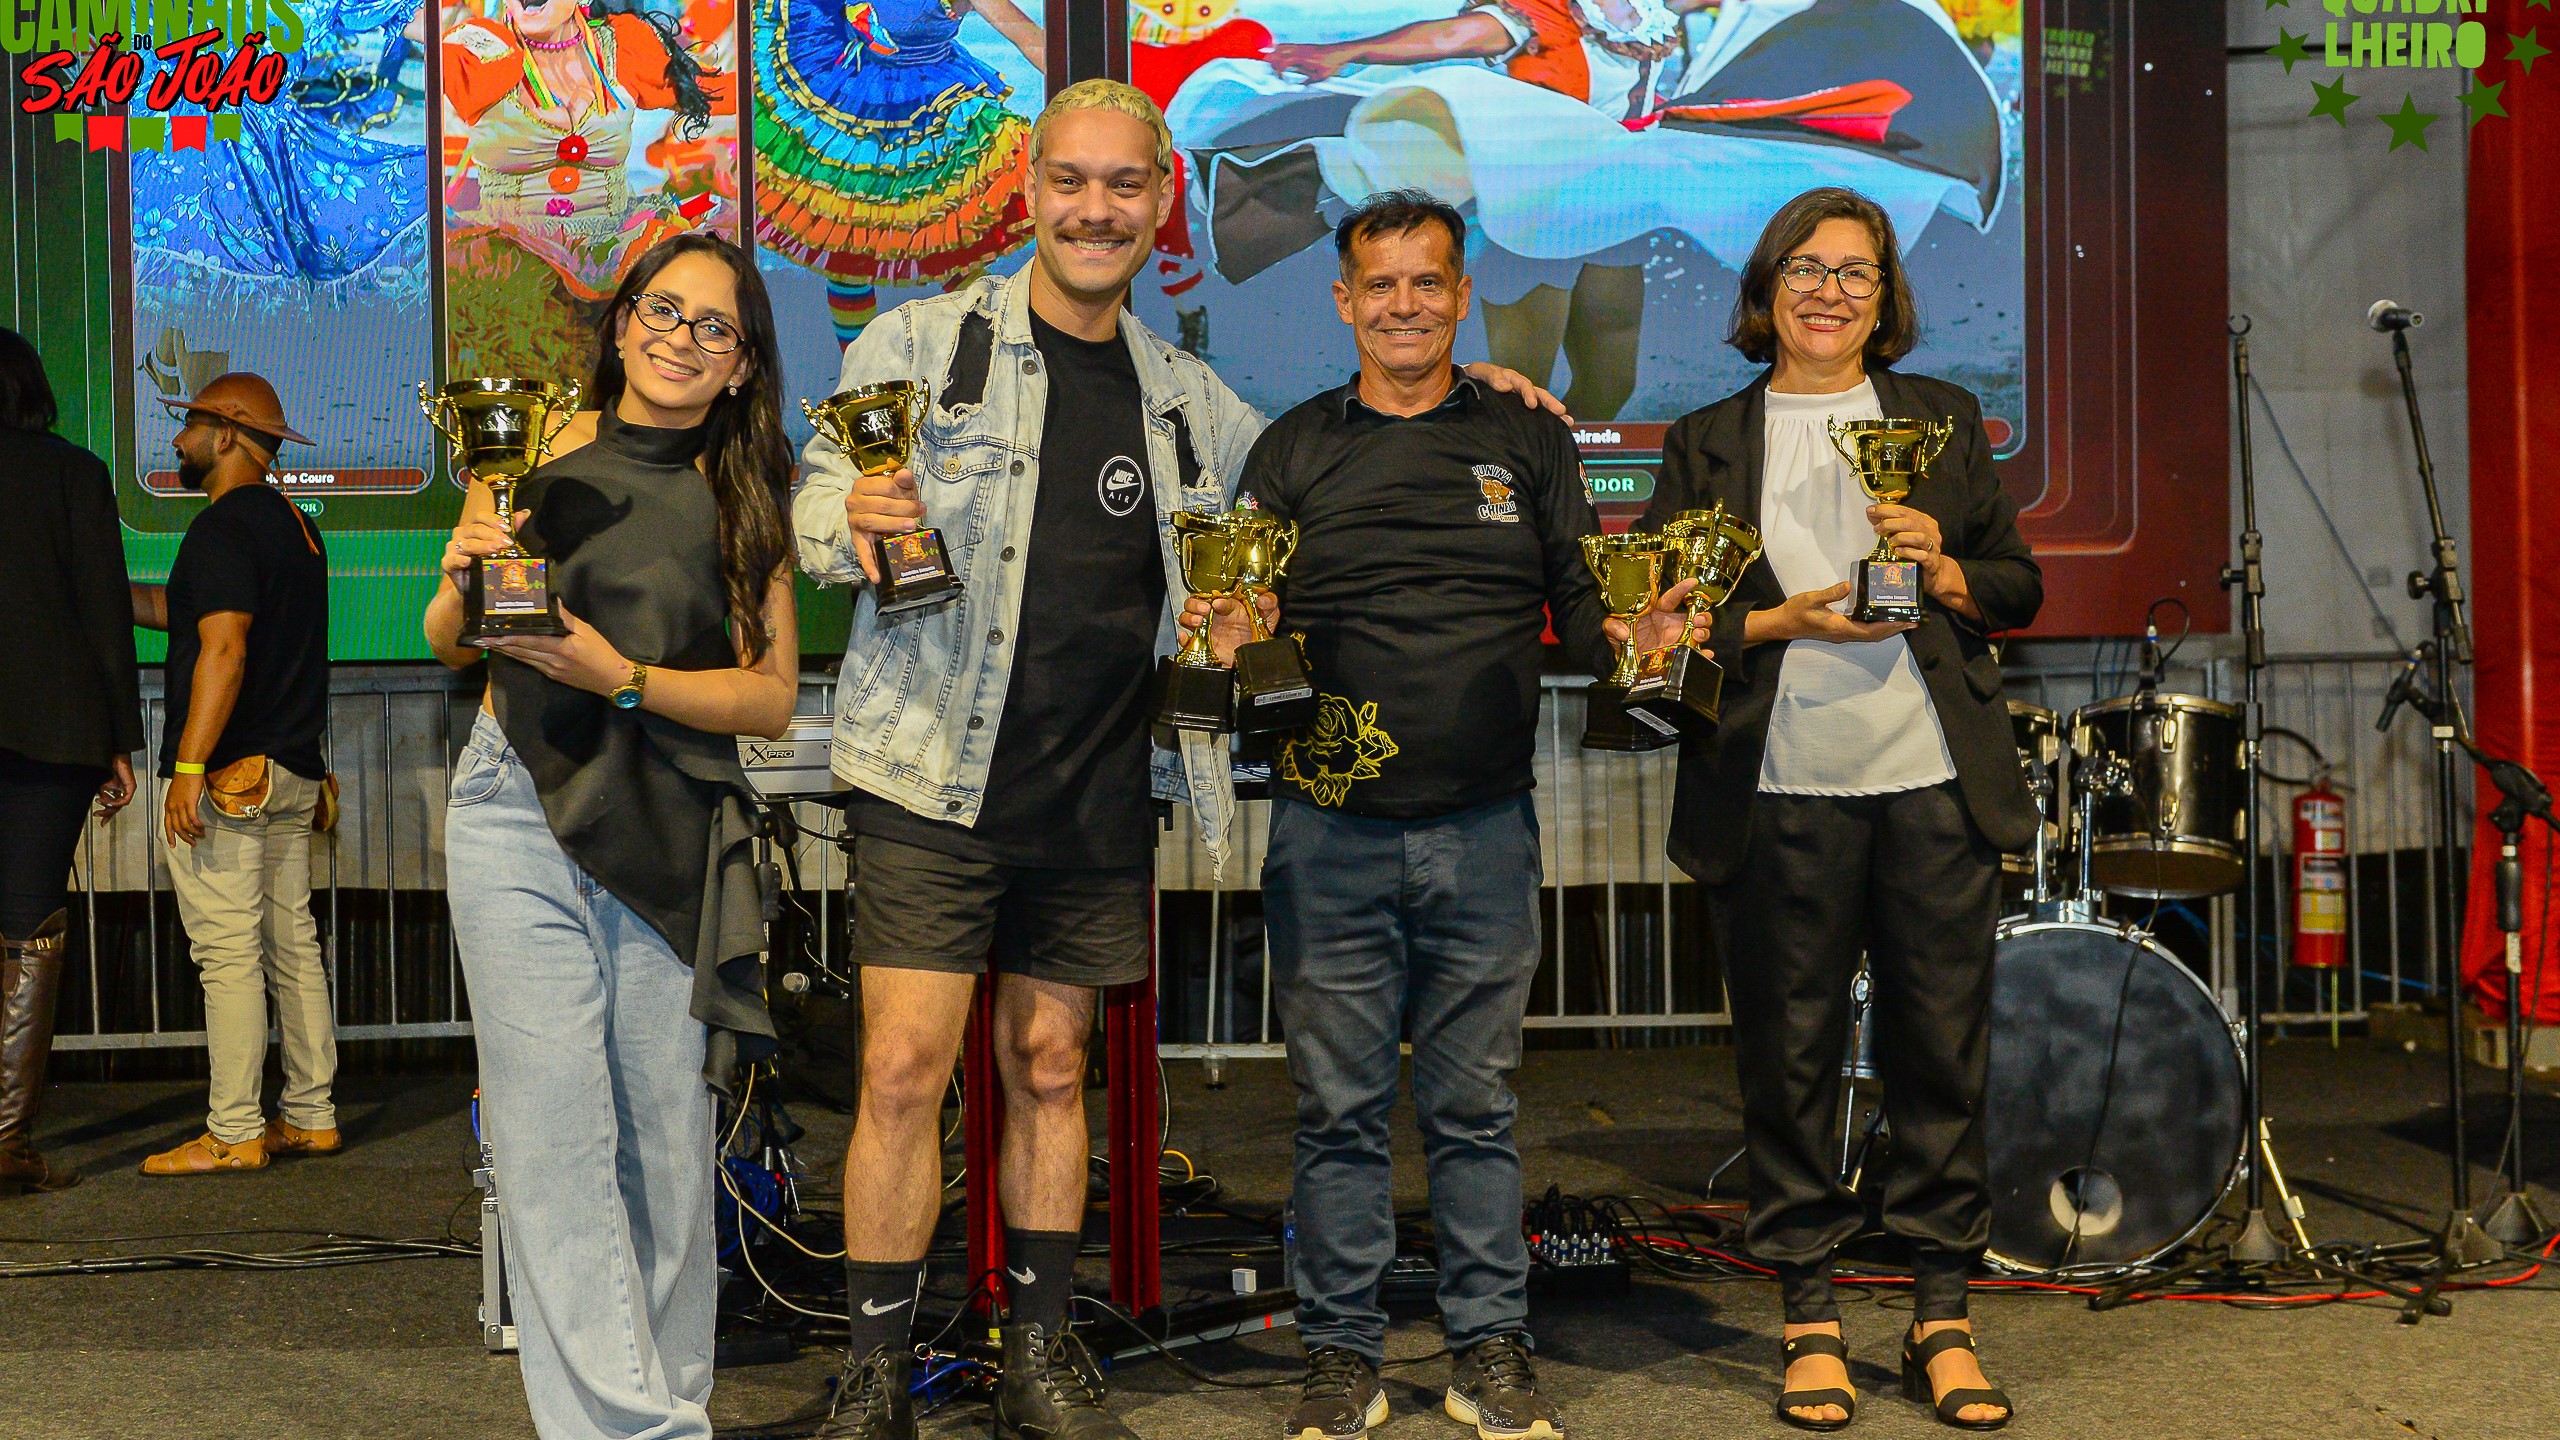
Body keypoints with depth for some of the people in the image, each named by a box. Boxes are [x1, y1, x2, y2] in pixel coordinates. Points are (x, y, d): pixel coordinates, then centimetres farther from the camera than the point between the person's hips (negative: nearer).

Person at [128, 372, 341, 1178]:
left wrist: (190, 766, -22)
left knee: (228, 954, -6)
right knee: (293, 946, 10)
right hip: (293, 772, 9)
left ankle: (233, 1134, -3)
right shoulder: (297, 524, 18)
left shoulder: (224, 525, -11)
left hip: (226, 776, -9)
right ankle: (309, 1116, 15)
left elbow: (223, 648, -20)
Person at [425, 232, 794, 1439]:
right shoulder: (538, 449, 7)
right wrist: (462, 582, -8)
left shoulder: (746, 499, 8)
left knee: (669, 1139, 1)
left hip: (674, 830, 0)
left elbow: (773, 699, 1)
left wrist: (625, 678, -12)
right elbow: (452, 649, 13)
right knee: (557, 1135, -6)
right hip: (523, 809, 0)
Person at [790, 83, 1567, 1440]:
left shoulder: (1186, 396, 13)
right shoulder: (925, 341, -1)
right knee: (905, 1071, -7)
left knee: (1048, 1069, 13)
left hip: (1099, 802, 4)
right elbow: (815, 493, -2)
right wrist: (855, 523, -27)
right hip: (934, 782, -4)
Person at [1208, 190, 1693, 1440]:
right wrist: (1232, 636, -15)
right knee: (1339, 1105, 5)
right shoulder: (1293, 451, 9)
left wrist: (1632, 636, -14)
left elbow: (1581, 601, 8)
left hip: (1484, 827, 0)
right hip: (1330, 828, 0)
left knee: (1475, 1105, 7)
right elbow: (1248, 614, 7)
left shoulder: (1527, 441, 11)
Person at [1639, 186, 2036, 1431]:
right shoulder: (1705, 442, 9)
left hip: (1933, 783, 1)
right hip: (1780, 798, -1)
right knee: (1789, 1060, 3)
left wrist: (1944, 571, -6)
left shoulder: (1940, 420, 14)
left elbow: (2019, 587, 14)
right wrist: (1786, 620, -11)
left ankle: (1941, 1317, 16)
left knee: (1943, 1051, 4)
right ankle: (1809, 1318, 16)